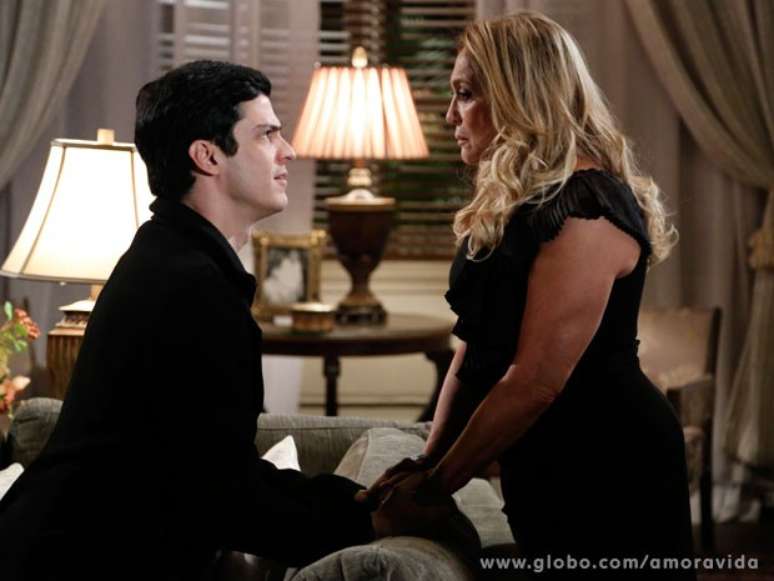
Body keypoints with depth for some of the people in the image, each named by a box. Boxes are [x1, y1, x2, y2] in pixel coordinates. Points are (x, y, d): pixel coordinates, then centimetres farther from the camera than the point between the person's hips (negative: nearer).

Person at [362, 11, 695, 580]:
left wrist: (434, 483, -16)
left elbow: (537, 380, -23)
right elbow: (475, 351, 9)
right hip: (545, 472, 9)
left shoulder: (585, 208, -20)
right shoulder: (511, 208, 10)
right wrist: (429, 460, -2)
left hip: (610, 474, -9)